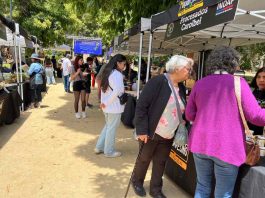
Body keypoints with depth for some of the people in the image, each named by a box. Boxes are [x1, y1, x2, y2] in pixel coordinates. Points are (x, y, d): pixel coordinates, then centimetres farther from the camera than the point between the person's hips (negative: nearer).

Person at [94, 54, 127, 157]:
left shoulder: (107, 72, 10)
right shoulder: (117, 74, -18)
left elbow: (103, 87, 14)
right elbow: (117, 91, -32)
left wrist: (104, 102, 10)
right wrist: (107, 103, -21)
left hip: (107, 105, 9)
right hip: (114, 106, -9)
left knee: (108, 126, 22)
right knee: (112, 129, 5)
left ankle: (99, 147, 28)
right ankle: (109, 151, 19)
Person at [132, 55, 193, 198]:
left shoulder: (181, 87, 5)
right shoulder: (157, 82, -18)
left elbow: (181, 110, 15)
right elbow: (141, 106, -19)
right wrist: (142, 130, -20)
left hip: (169, 137, 6)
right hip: (151, 133, -6)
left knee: (160, 163, 17)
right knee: (144, 159, 15)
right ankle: (137, 182, 41)